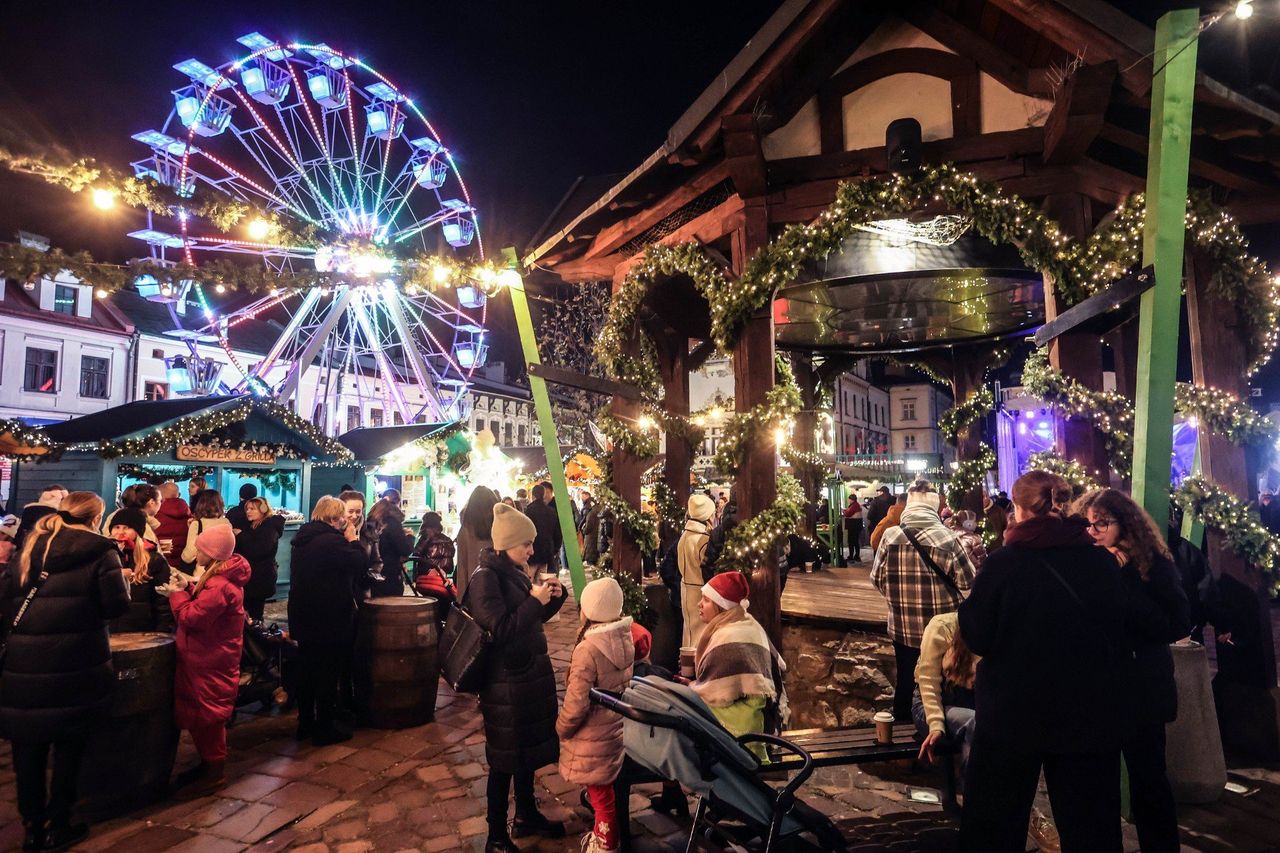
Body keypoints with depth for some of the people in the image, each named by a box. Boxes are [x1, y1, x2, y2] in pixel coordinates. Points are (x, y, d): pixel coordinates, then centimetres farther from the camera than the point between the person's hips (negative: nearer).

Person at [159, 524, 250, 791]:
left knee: (207, 714, 3)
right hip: (208, 658, 10)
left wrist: (176, 594, -11)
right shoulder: (222, 578, 9)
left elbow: (191, 618, -24)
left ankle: (215, 768, 16)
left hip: (210, 663, -10)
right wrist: (187, 588, 2)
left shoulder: (220, 586, -26)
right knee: (199, 711, 19)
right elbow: (202, 606, 14)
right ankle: (209, 760, 32)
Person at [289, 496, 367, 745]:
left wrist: (347, 541, 12)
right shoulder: (333, 540, -21)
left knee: (308, 670, 17)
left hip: (304, 616, 9)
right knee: (329, 673, 2)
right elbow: (359, 564, -16)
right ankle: (325, 729, 10)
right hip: (331, 618, -9)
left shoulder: (303, 538, 9)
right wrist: (353, 540, -3)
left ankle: (305, 724, 28)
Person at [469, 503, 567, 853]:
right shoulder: (484, 578, -19)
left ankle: (527, 815, 40)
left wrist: (553, 597, -2)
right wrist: (534, 601, -23)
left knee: (528, 747, 21)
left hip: (532, 672, 8)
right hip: (505, 682, -8)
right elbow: (500, 631, -26)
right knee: (505, 758, 5)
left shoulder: (515, 571, 5)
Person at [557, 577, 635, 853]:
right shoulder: (626, 638, -8)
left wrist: (561, 728, -6)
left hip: (594, 738, -7)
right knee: (604, 791, 26)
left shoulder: (588, 649, -28)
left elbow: (576, 703, -23)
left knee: (601, 796, 12)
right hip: (617, 727, 7)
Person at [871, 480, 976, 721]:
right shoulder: (947, 537, -17)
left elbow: (877, 578, -2)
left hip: (902, 627, 2)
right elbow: (967, 581, -11)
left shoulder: (890, 535, -11)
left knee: (905, 682, 19)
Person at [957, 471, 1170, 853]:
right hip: (1090, 715, 3)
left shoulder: (1005, 561, -15)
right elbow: (1153, 624, 5)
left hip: (1014, 714, -3)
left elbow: (978, 638, -12)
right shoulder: (1102, 561, -5)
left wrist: (968, 603, 5)